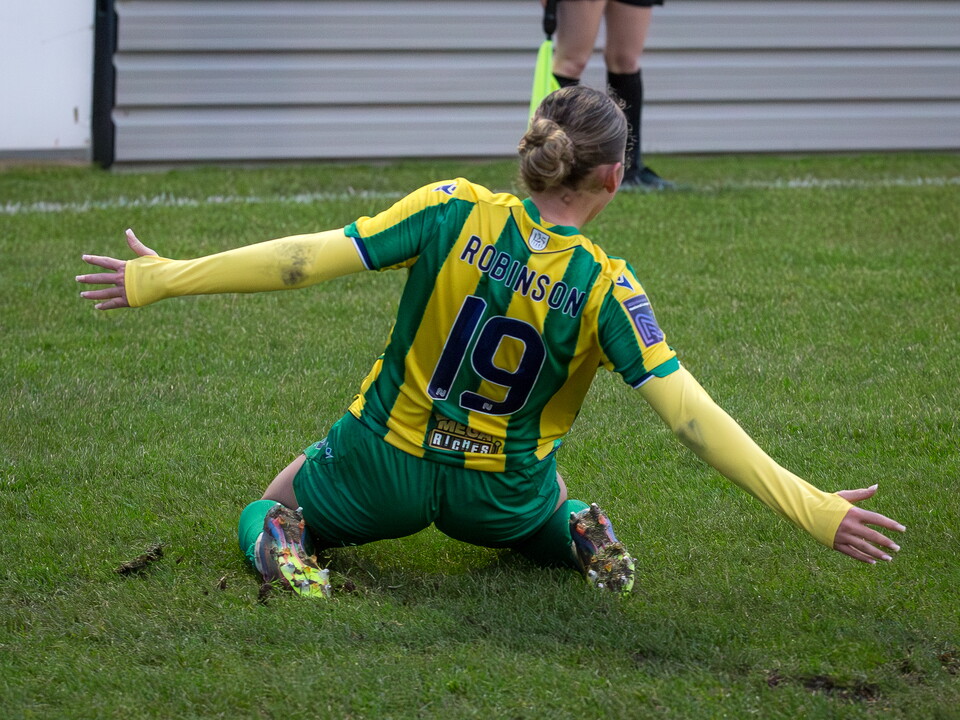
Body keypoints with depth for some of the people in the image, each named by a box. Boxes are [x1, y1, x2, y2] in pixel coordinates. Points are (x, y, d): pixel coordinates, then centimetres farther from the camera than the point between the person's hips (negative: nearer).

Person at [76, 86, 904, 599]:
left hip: (384, 469, -1)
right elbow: (688, 413, -27)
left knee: (271, 510, 29)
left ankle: (285, 539, -7)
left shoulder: (456, 212, -20)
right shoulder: (604, 286, -22)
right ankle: (578, 536, 4)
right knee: (548, 500, 39)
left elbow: (312, 257, -21)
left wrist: (164, 279, -14)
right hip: (502, 500, 1)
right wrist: (815, 510, -26)